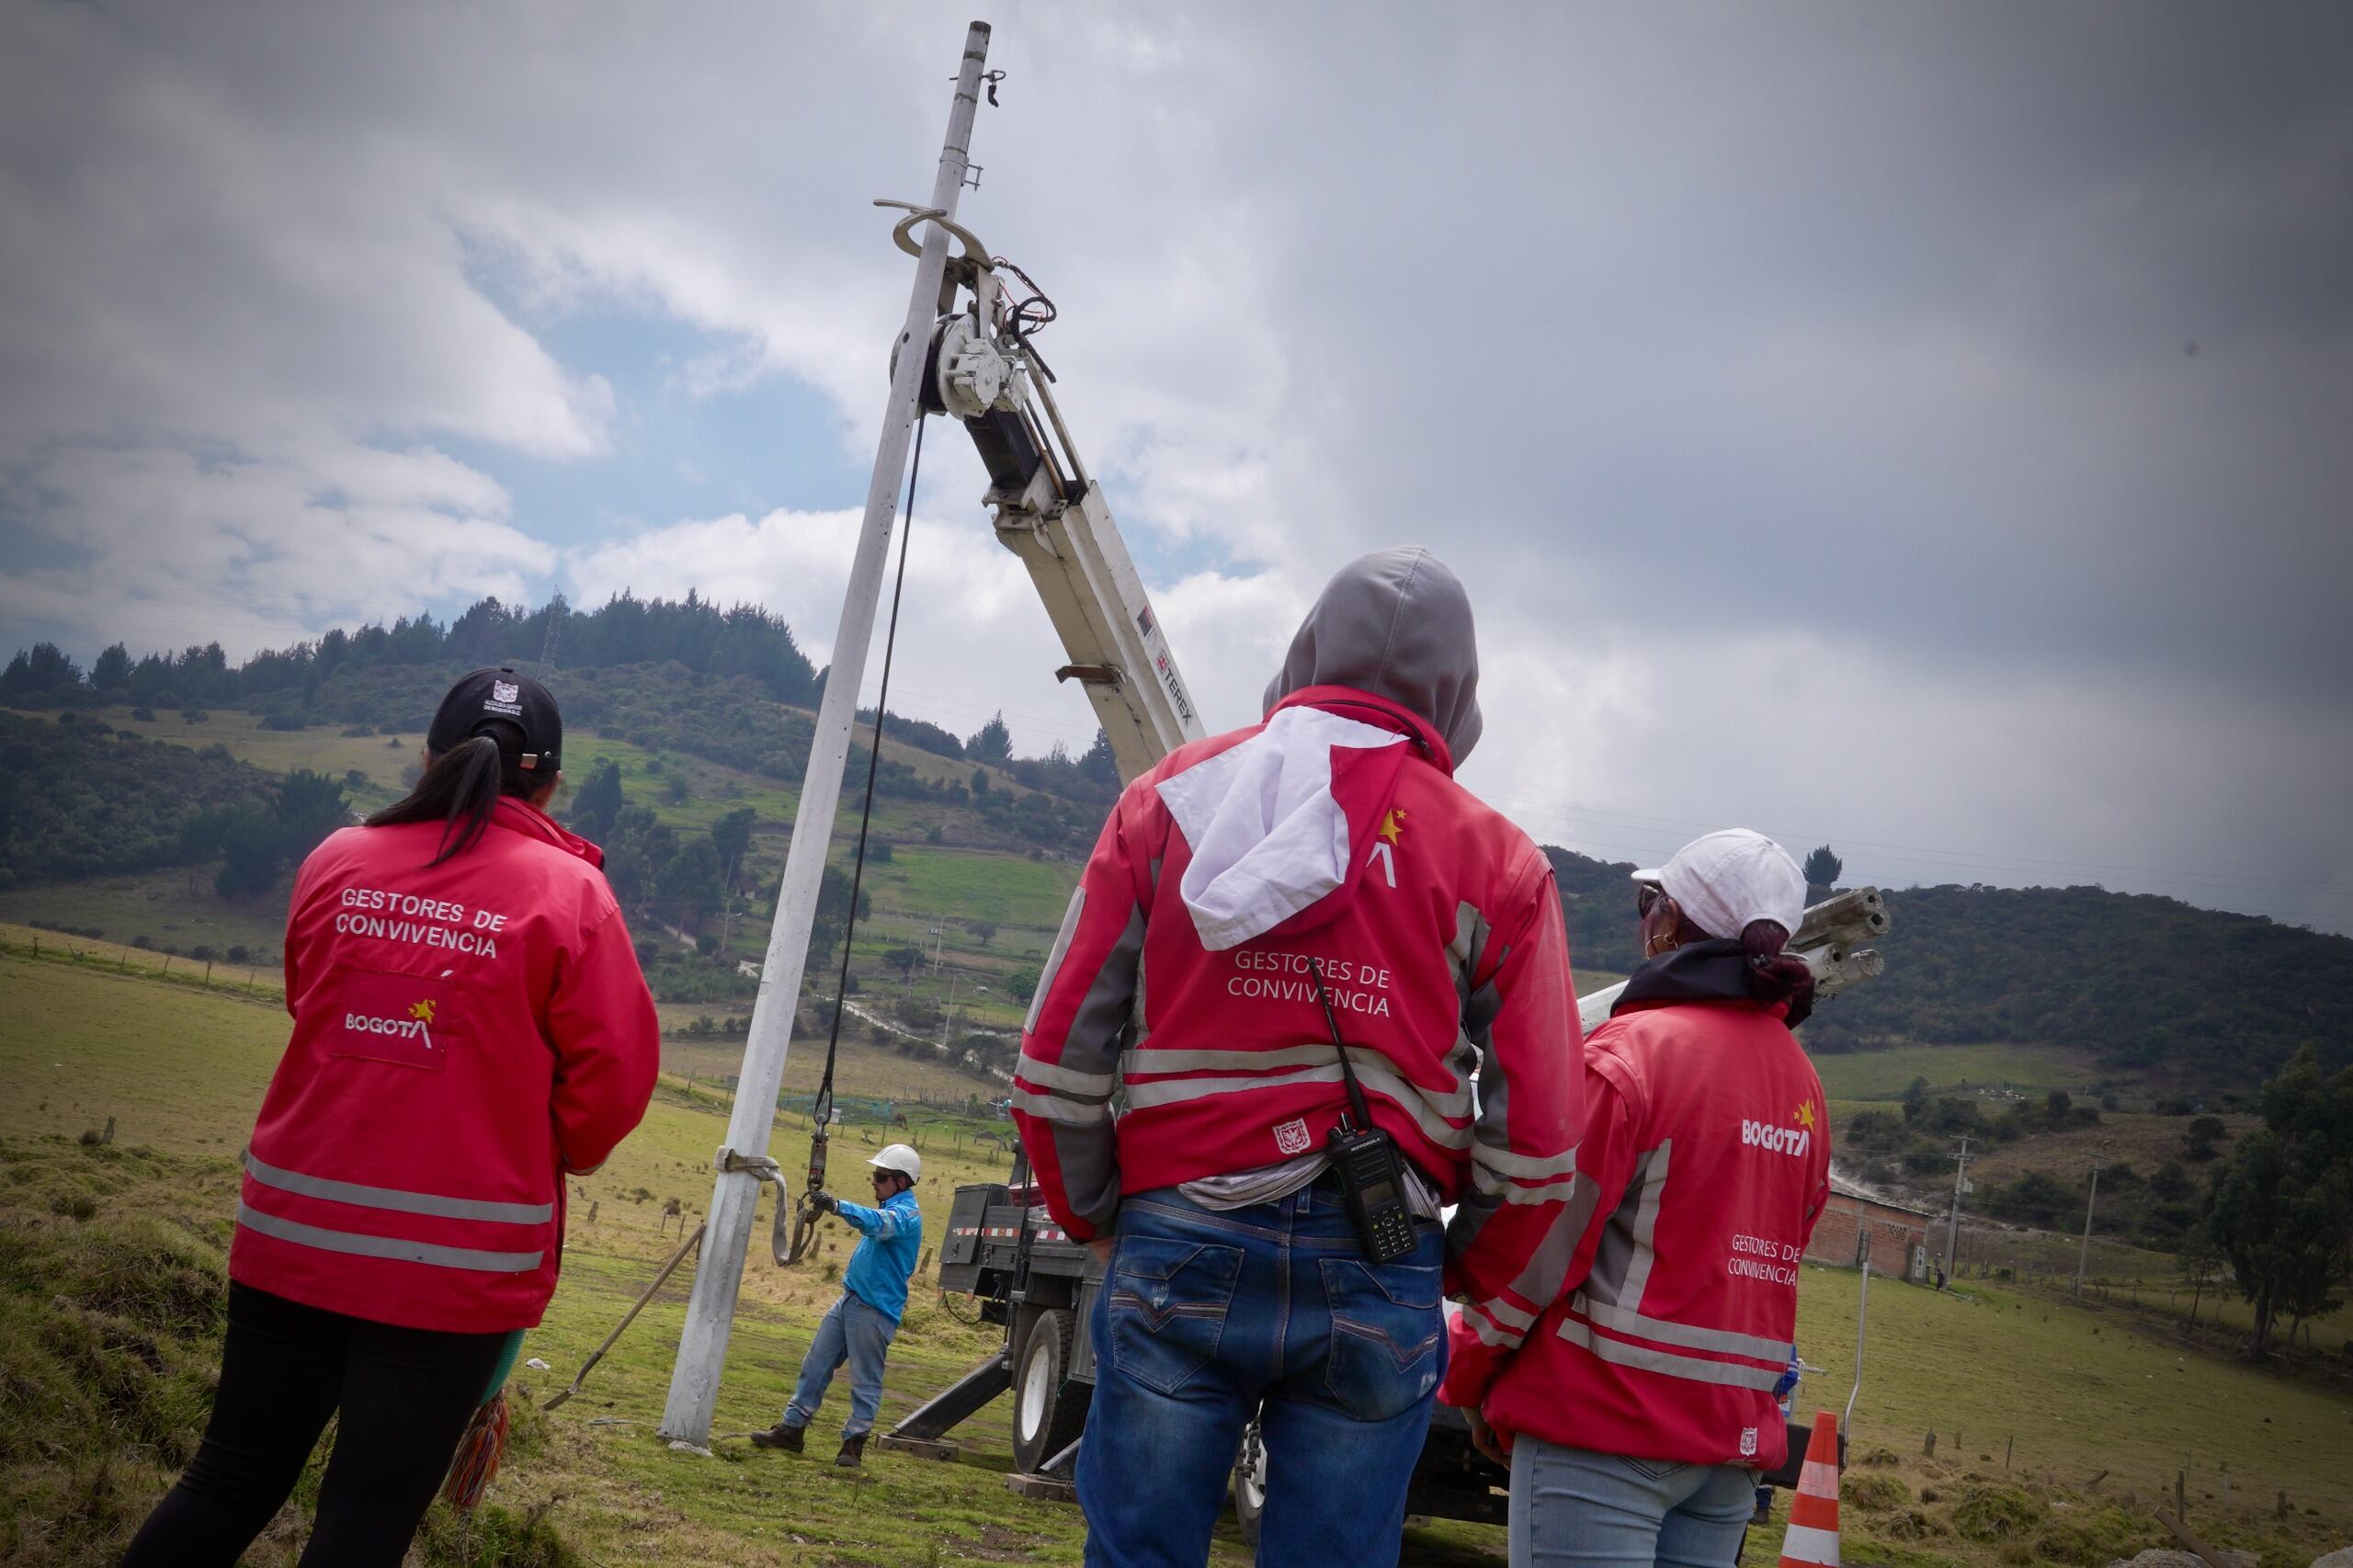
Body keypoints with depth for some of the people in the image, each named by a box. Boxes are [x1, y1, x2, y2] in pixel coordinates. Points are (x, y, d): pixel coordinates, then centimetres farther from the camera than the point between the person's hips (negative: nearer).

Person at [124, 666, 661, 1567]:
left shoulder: (337, 862, 4)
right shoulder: (568, 893, -8)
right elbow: (615, 1073, -7)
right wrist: (559, 1155, 12)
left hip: (294, 1229, 4)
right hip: (461, 1256, -4)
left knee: (232, 1481, 15)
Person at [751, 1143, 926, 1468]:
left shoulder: (906, 1213, -15)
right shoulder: (889, 1208, 14)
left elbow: (877, 1224, -37)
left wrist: (838, 1205, -51)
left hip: (875, 1310, -10)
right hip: (849, 1300, 10)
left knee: (865, 1380, -1)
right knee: (815, 1365, 9)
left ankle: (854, 1442, 6)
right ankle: (791, 1428, 15)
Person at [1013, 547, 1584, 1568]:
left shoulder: (1170, 797, 6)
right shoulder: (1495, 860, 3)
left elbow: (1059, 1056, 3)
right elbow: (1538, 1142, 0)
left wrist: (1097, 1221, 17)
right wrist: (1485, 1297, 17)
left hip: (1179, 1251, 1)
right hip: (1376, 1280, 0)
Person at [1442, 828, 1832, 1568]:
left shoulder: (1628, 1054, -12)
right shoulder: (1800, 1082, 9)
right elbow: (1781, 1250, 12)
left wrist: (1470, 1376, 1)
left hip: (1603, 1427, -7)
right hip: (1736, 1436, 7)